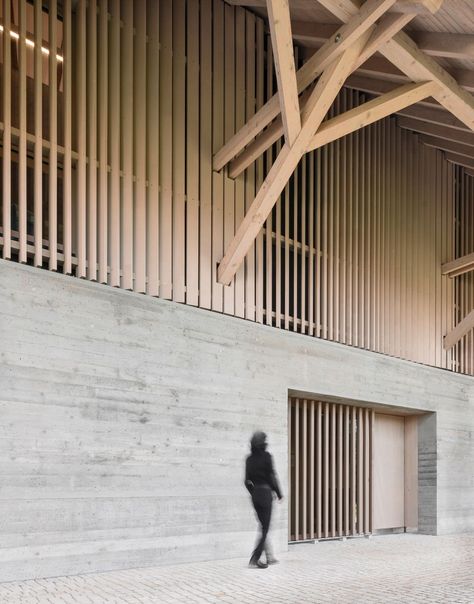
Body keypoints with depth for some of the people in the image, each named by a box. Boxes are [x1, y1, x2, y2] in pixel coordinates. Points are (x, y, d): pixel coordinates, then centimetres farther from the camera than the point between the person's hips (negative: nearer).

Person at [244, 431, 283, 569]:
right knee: (265, 528, -1)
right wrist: (279, 493, -2)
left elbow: (247, 481, 8)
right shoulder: (266, 456, -11)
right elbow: (271, 476, -12)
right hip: (265, 493, -6)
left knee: (264, 526, 17)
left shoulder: (250, 459, 6)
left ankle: (269, 557, 23)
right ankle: (254, 560, -7)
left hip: (255, 494, 6)